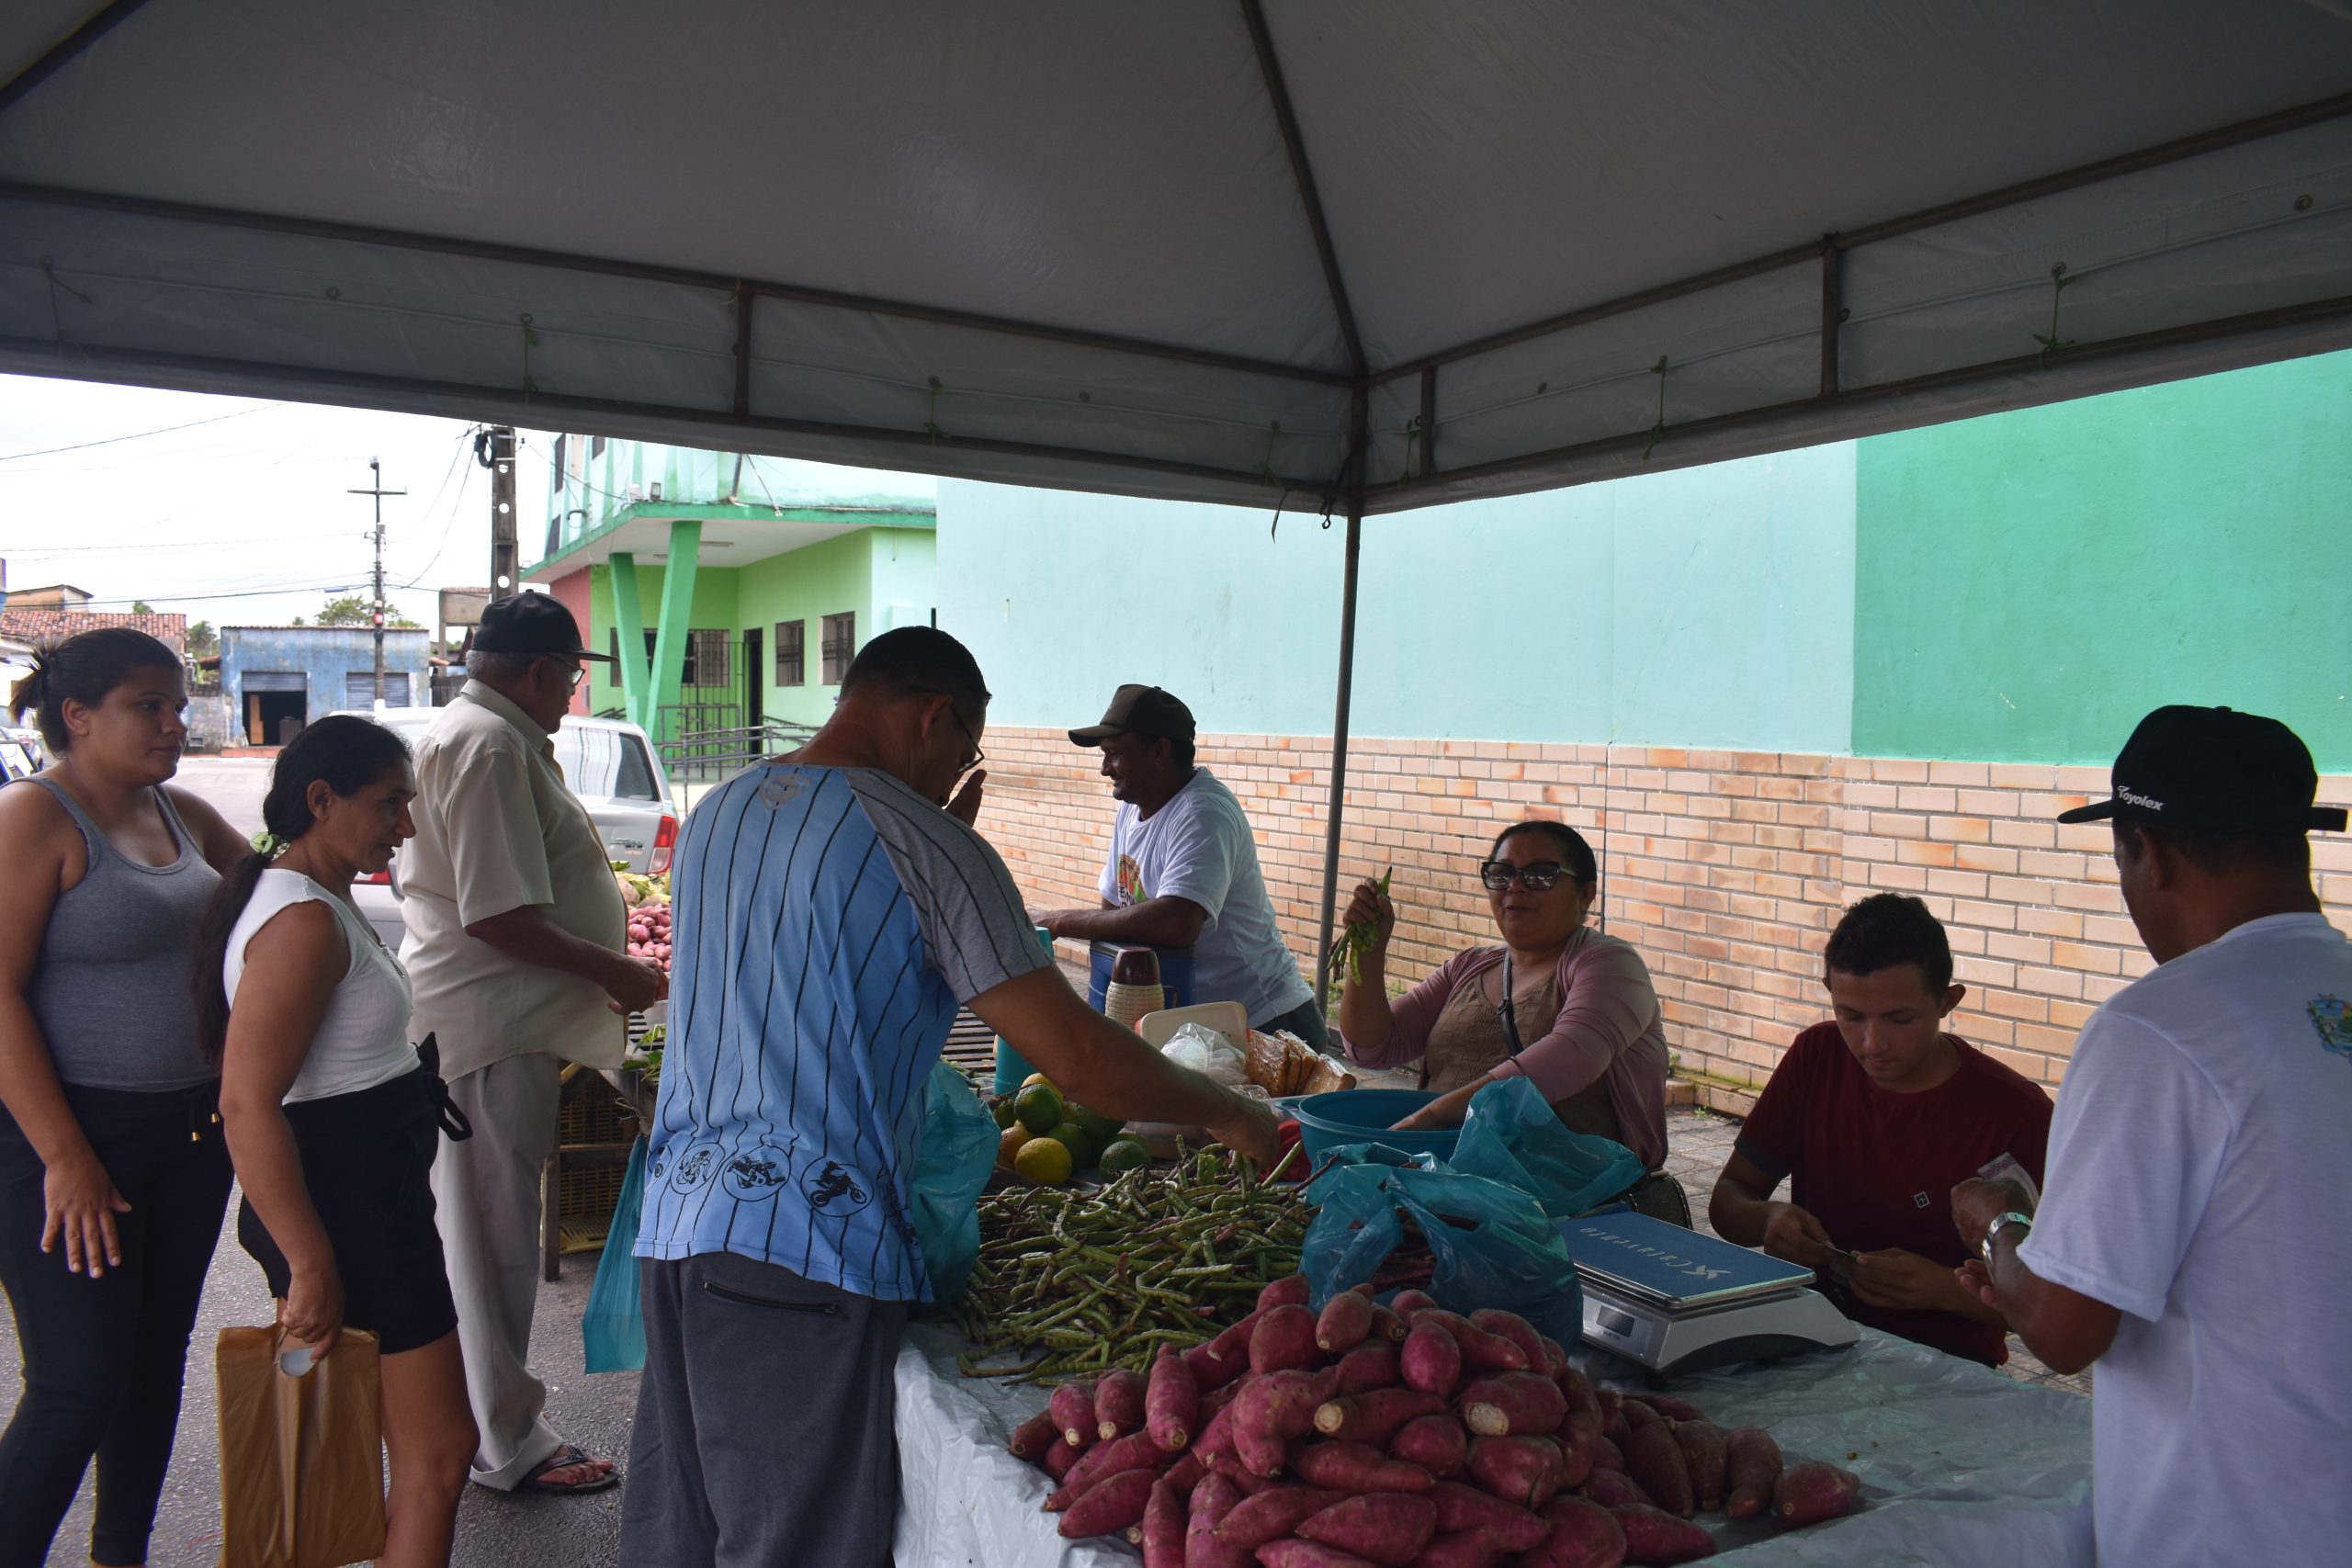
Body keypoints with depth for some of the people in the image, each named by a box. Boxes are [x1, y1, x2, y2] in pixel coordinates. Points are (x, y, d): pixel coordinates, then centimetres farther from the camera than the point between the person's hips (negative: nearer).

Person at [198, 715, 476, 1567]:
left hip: (371, 1198, 10)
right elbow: (249, 1106, -26)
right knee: (438, 1452, -3)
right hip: (344, 1209, -10)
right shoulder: (305, 922, -22)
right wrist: (311, 1266, -24)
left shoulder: (322, 904, 11)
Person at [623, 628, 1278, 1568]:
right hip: (804, 1250, -8)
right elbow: (1077, 1059, -14)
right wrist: (1226, 1114, 0)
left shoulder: (714, 814, 12)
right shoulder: (921, 841, -12)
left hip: (674, 1225, 8)